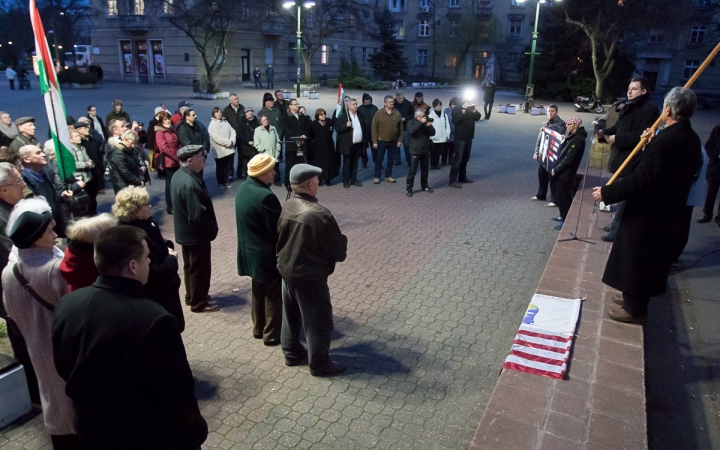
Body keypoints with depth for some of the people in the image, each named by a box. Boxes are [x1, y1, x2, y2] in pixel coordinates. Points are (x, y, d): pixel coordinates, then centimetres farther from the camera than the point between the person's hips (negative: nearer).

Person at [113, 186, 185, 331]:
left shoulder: (147, 224, -1)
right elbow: (155, 272, -31)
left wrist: (168, 247, -3)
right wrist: (172, 259, -15)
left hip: (162, 290, 10)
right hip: (154, 296, -10)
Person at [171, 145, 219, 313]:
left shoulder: (179, 175, 1)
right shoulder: (190, 184, -31)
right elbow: (198, 216, -28)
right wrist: (212, 229, -14)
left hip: (186, 231, 10)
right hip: (196, 234, -10)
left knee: (190, 267, 23)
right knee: (200, 270, 7)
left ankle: (191, 296, 39)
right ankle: (199, 303, 23)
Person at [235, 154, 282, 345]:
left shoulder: (242, 188, 1)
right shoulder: (266, 196, -28)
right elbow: (278, 229, -22)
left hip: (251, 250, 9)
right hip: (267, 254, -9)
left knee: (258, 291, 22)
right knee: (273, 295, 8)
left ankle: (258, 329, 36)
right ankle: (271, 335, 21)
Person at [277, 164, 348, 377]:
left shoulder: (286, 207, -5)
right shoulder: (320, 214, -26)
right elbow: (339, 252, -17)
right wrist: (342, 241, 4)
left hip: (286, 270, 8)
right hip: (310, 277, -7)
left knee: (291, 316, 22)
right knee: (318, 321, 10)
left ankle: (292, 353, 40)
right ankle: (320, 364, 24)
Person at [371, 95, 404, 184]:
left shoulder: (397, 113, 1)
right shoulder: (379, 113, -7)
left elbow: (400, 128, 5)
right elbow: (374, 128, -7)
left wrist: (400, 140, 1)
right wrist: (374, 141, -10)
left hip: (393, 141, 3)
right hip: (381, 141, -3)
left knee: (391, 159, 11)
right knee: (379, 160, 5)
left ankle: (388, 176, 23)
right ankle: (377, 176, 16)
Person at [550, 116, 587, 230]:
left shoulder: (578, 139, -19)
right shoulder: (572, 136, 11)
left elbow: (569, 158, -23)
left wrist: (556, 169, -17)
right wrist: (556, 168, 7)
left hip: (566, 173, -9)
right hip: (562, 171, 9)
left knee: (564, 196, -2)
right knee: (560, 195, 18)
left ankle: (566, 221, 7)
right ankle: (563, 216, 32)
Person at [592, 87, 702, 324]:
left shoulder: (665, 141, -27)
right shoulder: (691, 139, 2)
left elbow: (640, 180, -29)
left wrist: (607, 193, -21)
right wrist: (652, 144, 15)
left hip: (647, 214, -9)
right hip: (668, 211, 9)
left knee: (636, 259, 5)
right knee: (652, 259, 21)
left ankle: (635, 308, 19)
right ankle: (635, 296, 38)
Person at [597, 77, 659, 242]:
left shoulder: (650, 109, -14)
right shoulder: (628, 107, 15)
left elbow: (642, 135, -23)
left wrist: (618, 139, -23)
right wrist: (605, 132, 5)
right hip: (621, 156, 10)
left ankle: (616, 230, 0)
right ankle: (617, 224, 32)